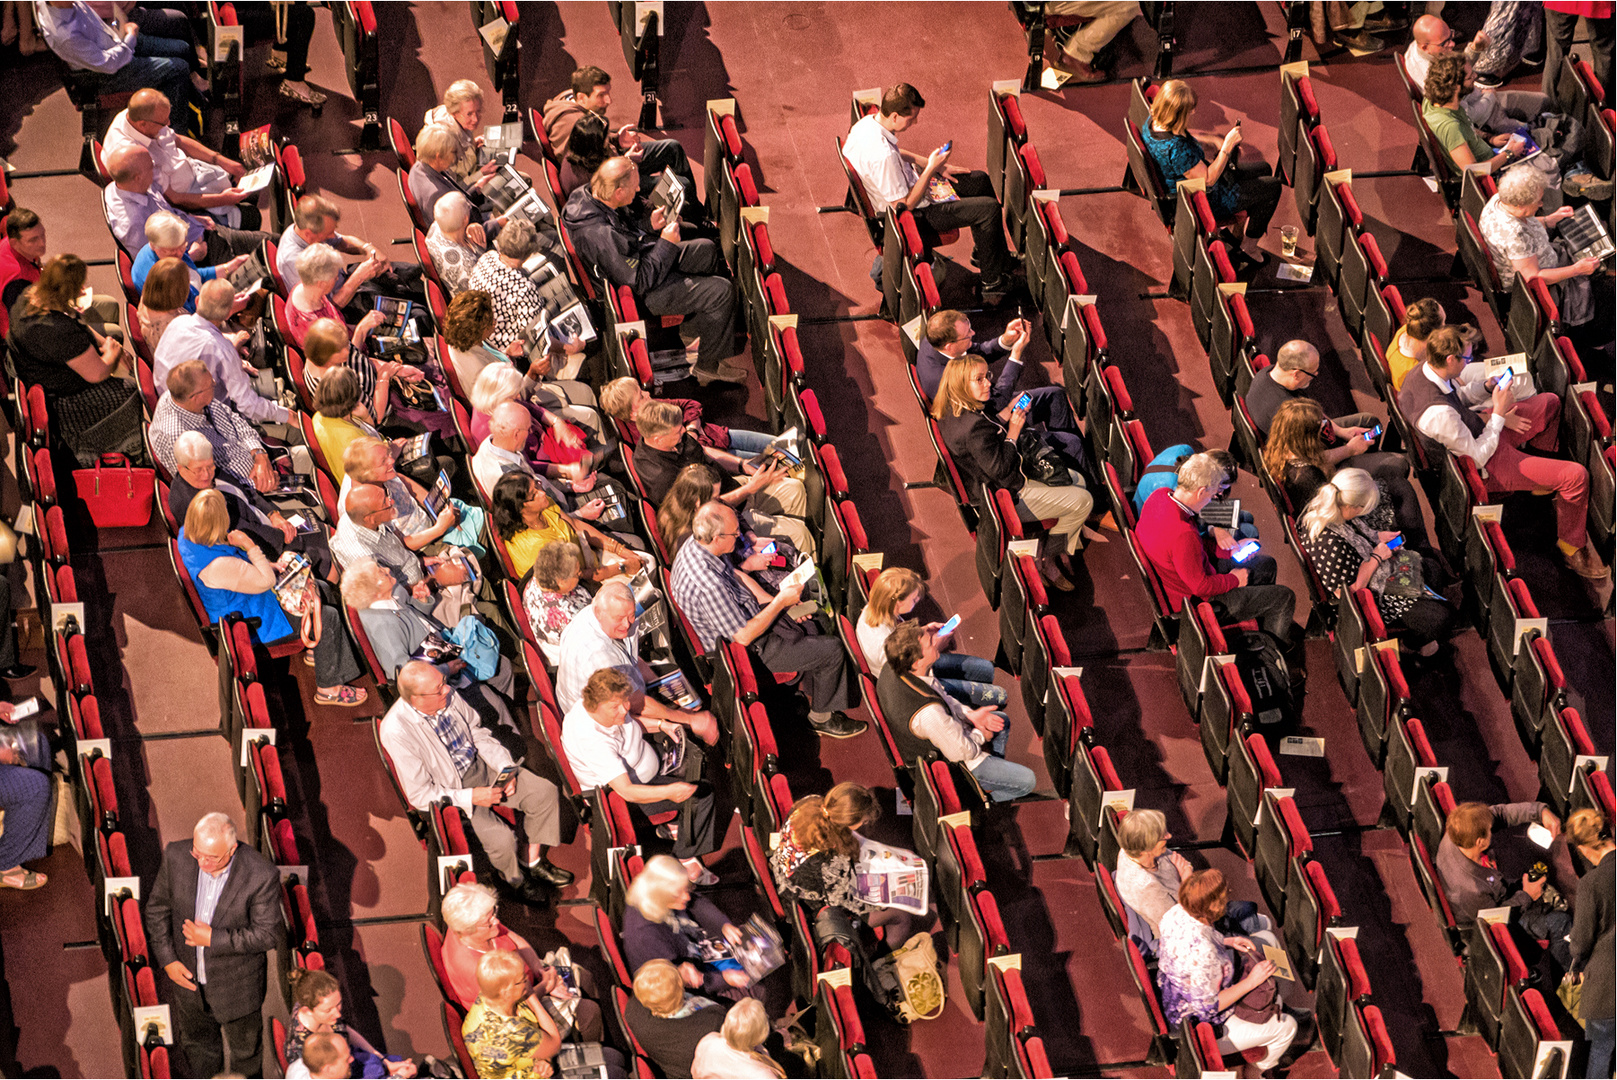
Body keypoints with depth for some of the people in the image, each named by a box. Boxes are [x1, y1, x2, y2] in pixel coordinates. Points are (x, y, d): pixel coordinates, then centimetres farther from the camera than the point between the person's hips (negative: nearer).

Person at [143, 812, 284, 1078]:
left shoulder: (261, 876, -29)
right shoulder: (176, 857, -19)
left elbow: (269, 935, -21)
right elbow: (157, 908, -3)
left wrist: (214, 938, -26)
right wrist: (167, 958, -9)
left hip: (237, 990, -3)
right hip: (187, 977, 3)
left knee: (245, 1053, 21)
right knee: (197, 1047, 27)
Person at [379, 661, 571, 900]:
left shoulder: (448, 696, -11)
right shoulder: (396, 732, -28)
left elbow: (478, 734, 7)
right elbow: (419, 795, -22)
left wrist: (505, 768, -7)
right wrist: (471, 798, -25)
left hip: (479, 765, 6)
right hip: (449, 791, -6)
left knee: (544, 792, -5)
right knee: (501, 838, -23)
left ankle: (535, 862, 15)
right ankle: (514, 878, 11)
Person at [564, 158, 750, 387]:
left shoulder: (585, 196, -11)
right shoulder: (600, 235, -39)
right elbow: (642, 280, -28)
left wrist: (651, 229, -3)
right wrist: (665, 244, -20)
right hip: (643, 294, -10)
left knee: (707, 250, 19)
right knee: (722, 291, -9)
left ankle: (692, 329, 31)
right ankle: (707, 364, 10)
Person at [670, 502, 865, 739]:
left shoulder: (694, 544, -12)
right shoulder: (708, 586, -40)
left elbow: (735, 575, 8)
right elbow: (744, 637, -30)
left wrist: (773, 601, -1)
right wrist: (780, 602, -22)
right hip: (750, 649, -9)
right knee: (831, 651, -2)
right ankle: (822, 717, 21)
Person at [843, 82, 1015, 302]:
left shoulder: (868, 121, -10)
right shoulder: (883, 156, -39)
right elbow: (904, 205, -29)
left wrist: (932, 164, 6)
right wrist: (930, 168, -24)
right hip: (913, 217, -10)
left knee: (979, 180, 19)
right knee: (988, 208, -12)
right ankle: (993, 284, 7)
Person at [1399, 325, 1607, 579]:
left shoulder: (1422, 373, -13)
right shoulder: (1438, 414, -40)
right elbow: (1478, 457, -27)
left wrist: (1487, 387, -7)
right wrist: (1498, 414, -21)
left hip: (1480, 432, 9)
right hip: (1486, 467, -9)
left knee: (1550, 403, 22)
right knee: (1576, 476, -15)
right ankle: (1572, 547, 10)